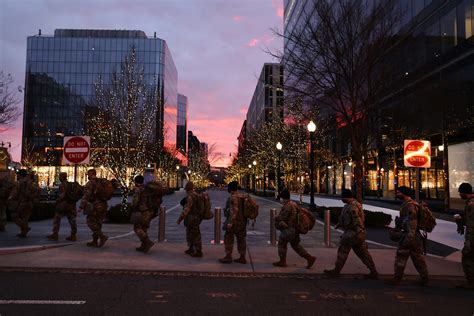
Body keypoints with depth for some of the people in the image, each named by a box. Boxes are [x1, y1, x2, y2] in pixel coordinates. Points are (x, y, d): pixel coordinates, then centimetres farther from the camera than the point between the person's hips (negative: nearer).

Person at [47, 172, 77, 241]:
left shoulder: (62, 185, -11)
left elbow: (62, 195, -19)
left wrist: (57, 201, -6)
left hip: (63, 204, -7)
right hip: (72, 204, 7)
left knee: (57, 219, 4)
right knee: (72, 220, 5)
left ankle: (55, 235, 7)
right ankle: (73, 236, 6)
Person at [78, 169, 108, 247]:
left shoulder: (90, 183, -9)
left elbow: (86, 196, -16)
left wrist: (81, 207, -13)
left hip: (96, 206, -8)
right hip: (104, 206, 8)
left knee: (91, 222, 2)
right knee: (97, 223, 14)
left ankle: (102, 237, -11)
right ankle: (95, 241, 15)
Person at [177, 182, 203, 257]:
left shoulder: (190, 196, -19)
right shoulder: (196, 195, 10)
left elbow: (186, 209, -24)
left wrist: (180, 219, -20)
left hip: (192, 219, -10)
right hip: (196, 218, 10)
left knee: (196, 235, -1)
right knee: (190, 234, 20)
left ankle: (198, 252, 6)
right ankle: (191, 249, 32)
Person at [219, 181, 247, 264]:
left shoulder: (233, 197, -17)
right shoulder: (242, 197, 10)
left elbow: (234, 210, -23)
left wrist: (230, 222, -23)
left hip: (234, 221, -9)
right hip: (242, 221, 9)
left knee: (228, 239, 2)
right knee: (241, 239, 11)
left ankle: (228, 257, 6)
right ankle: (242, 257, 16)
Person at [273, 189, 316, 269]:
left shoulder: (287, 206, -21)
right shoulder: (294, 204, 9)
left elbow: (281, 218, -20)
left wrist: (276, 220, 3)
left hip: (289, 229, -9)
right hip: (295, 229, 9)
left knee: (282, 243, 7)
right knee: (295, 245, 16)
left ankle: (282, 261, 16)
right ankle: (310, 258, 12)